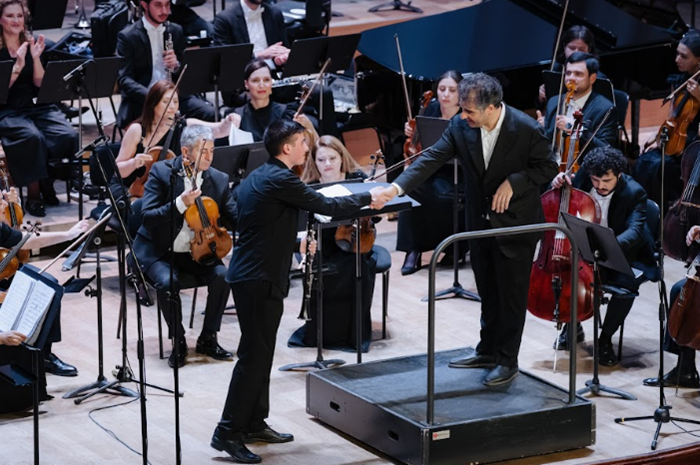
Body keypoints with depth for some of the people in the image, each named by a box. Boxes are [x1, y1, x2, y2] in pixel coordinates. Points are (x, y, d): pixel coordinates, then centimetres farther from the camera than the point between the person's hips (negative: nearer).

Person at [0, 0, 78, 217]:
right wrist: (18, 65, -24)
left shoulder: (31, 44, 8)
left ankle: (47, 182, -2)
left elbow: (40, 84, 0)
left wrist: (36, 58, -14)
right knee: (33, 137, -36)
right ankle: (33, 193, -19)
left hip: (37, 107, 4)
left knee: (68, 136, -24)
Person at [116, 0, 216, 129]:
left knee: (211, 114, -21)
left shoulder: (175, 31, 12)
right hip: (141, 100, -5)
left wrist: (176, 65, -9)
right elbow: (124, 79, -10)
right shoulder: (128, 36, -3)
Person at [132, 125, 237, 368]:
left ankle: (208, 339, -6)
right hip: (159, 252, -3)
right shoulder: (161, 172, -10)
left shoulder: (219, 180, 0)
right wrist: (180, 204, -31)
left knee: (222, 275, -25)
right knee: (167, 282, -32)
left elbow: (236, 220, -3)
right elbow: (147, 217, -17)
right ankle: (179, 342, -9)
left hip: (196, 254, 3)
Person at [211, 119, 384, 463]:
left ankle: (254, 423, 22)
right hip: (259, 279, -10)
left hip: (251, 274, 10)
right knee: (254, 354, -8)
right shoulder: (281, 180, -17)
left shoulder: (258, 177, 13)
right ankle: (228, 432, -7)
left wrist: (295, 242, 27)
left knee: (260, 351, 15)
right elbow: (328, 207, -13)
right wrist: (367, 198, 0)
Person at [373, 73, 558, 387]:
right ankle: (488, 351, 33)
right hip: (480, 220, 5)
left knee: (511, 294, 5)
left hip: (516, 223, -5)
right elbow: (432, 158, -13)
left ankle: (508, 361, 17)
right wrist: (397, 187, -24)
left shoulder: (526, 130, -23)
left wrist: (513, 182, -25)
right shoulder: (461, 126, -12)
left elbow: (548, 168, -11)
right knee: (488, 291, 19)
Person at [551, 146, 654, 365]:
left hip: (624, 254, -4)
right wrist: (558, 185, -21)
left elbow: (635, 231, -35)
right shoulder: (584, 177, -9)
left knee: (627, 282, -34)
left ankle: (605, 338, -12)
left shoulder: (634, 193, -21)